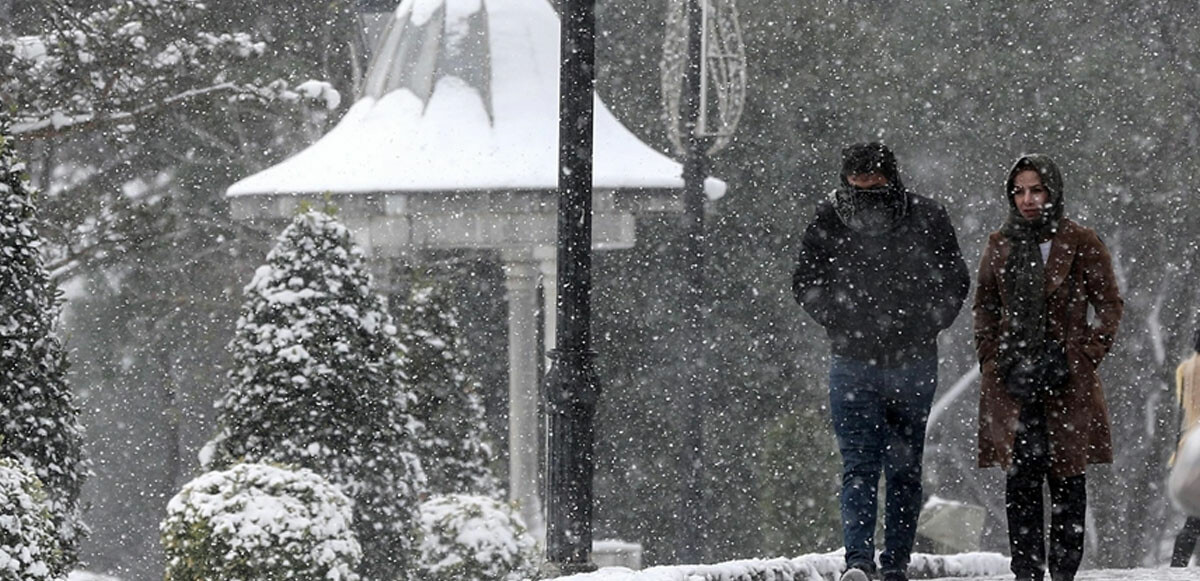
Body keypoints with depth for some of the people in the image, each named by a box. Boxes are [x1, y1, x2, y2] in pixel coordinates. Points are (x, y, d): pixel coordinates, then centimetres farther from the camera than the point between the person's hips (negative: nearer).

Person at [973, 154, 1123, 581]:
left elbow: (1109, 306, 4)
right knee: (1020, 477, -2)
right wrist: (992, 361, 5)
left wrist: (1082, 358, -6)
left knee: (1066, 478, -1)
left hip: (1066, 381, -2)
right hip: (1011, 381, 2)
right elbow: (984, 307, 18)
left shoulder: (1081, 244, 2)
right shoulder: (1000, 245, 11)